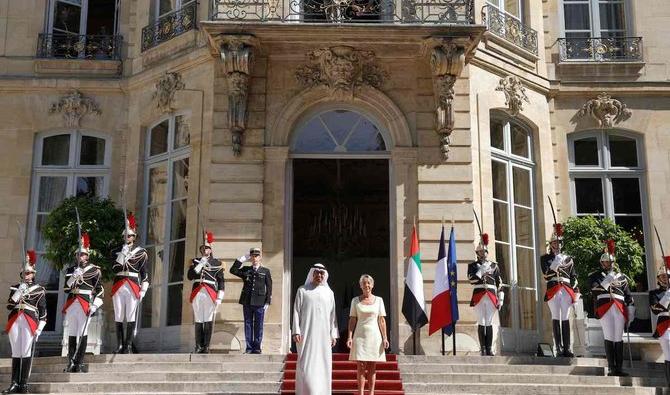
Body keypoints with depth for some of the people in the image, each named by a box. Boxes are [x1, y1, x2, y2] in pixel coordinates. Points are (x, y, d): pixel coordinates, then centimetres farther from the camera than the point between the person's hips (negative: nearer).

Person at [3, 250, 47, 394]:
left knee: (26, 353, -6)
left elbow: (43, 311, 4)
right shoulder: (14, 288, 16)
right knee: (16, 353, 4)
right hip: (14, 322, 3)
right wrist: (18, 293, -7)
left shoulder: (39, 290, 7)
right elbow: (9, 306, 6)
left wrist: (39, 328, -4)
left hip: (29, 323, -3)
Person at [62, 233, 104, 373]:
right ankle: (71, 363, 9)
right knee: (71, 334, 4)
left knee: (83, 333, -5)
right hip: (71, 304, 4)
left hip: (85, 305, -4)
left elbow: (100, 289, 0)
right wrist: (73, 277, -7)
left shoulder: (94, 270, 3)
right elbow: (65, 289, 8)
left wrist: (95, 305, -8)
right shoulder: (70, 270, 15)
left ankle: (79, 363, -2)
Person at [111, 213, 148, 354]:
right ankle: (119, 345, 7)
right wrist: (122, 254, -9)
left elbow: (144, 273, 3)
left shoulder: (140, 252, 7)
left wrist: (143, 290, -4)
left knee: (131, 317, -5)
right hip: (118, 287, 3)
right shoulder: (118, 251, 14)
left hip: (133, 286, -3)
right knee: (118, 318, 2)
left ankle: (128, 345, -4)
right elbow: (115, 268, -1)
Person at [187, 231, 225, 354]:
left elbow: (221, 281, 6)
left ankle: (206, 347, 1)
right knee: (198, 321, 2)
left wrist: (219, 297, -3)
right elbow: (190, 276, 1)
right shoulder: (195, 261, 15)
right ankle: (199, 347, 8)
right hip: (197, 294, 2)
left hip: (210, 295, -2)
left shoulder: (217, 263, 9)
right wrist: (201, 264, -6)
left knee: (208, 321, -4)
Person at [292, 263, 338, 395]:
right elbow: (296, 311, 2)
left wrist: (334, 334, 5)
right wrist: (296, 332, -8)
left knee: (323, 366, 1)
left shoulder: (329, 293, 14)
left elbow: (333, 315, 12)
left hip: (323, 335, 3)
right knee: (306, 364, -7)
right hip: (307, 334, -3)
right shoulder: (302, 290, 6)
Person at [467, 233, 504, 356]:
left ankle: (489, 349, 5)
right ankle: (482, 348, 2)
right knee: (481, 323, -2)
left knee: (489, 323, 1)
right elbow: (472, 279, -8)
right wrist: (482, 270, -13)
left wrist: (500, 300, 5)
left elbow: (499, 284, 11)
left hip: (491, 298, 1)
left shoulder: (494, 266, 13)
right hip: (478, 298, -1)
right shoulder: (472, 265, 9)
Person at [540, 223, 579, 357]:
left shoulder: (568, 259, 18)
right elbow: (546, 274, -5)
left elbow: (574, 276, 15)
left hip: (567, 291, 2)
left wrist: (575, 292, 6)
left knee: (566, 319, 1)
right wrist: (556, 263, -10)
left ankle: (567, 348, 2)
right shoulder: (545, 258, 10)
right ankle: (559, 348, -7)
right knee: (556, 318, -6)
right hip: (553, 291, -2)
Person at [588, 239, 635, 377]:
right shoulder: (596, 276, 12)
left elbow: (628, 295, 16)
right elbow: (596, 289, -8)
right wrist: (610, 277, -10)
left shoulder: (621, 276, 20)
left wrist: (631, 311, 8)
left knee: (619, 339, 2)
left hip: (620, 309, 3)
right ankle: (611, 368, -5)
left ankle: (619, 368, 5)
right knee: (609, 338, -7)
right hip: (605, 309, -3)